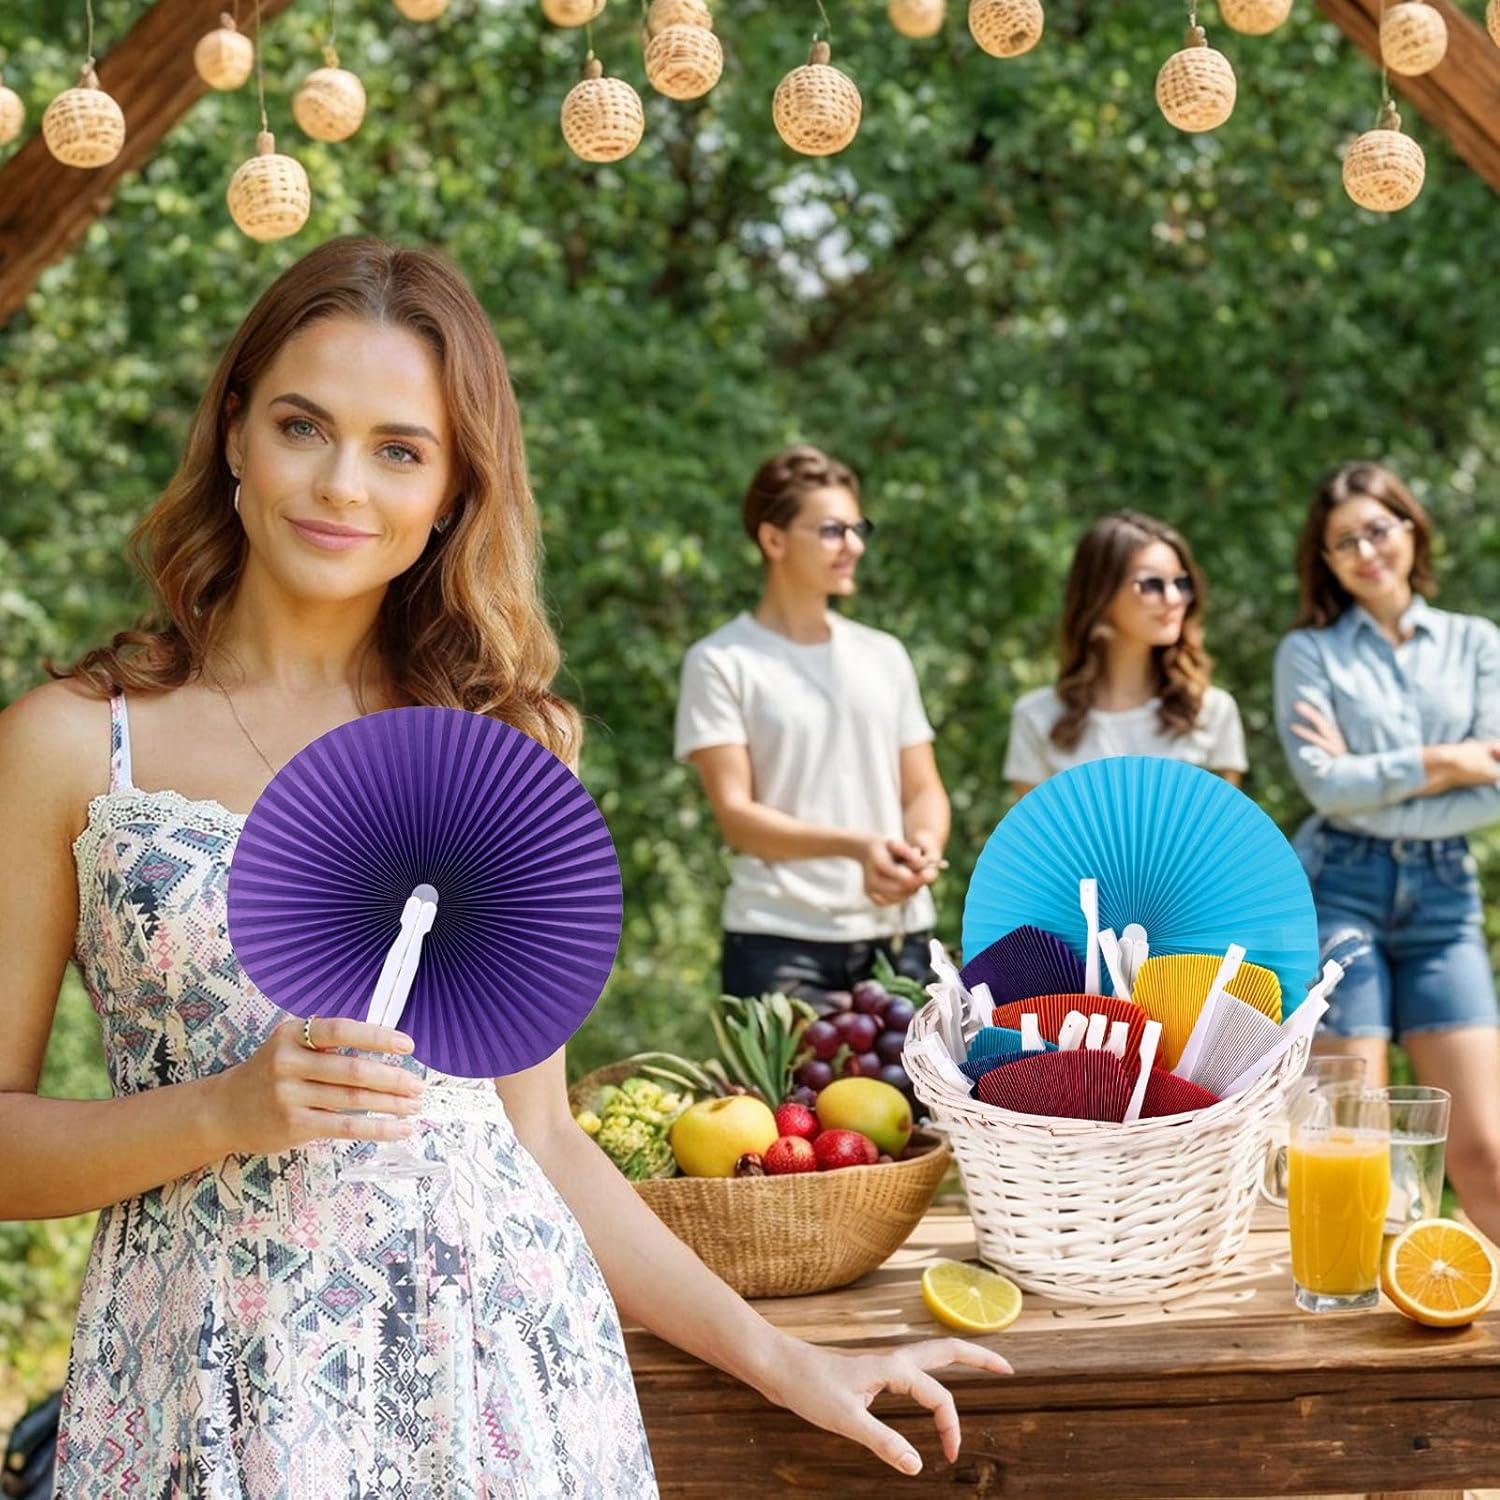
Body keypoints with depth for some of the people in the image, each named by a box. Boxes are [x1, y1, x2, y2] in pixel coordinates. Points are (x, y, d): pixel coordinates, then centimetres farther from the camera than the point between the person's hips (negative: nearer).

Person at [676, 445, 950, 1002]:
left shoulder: (885, 656, 15)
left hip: (899, 938, 4)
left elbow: (924, 789, 15)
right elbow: (735, 814, -8)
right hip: (782, 944, -4)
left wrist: (925, 845, -9)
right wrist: (856, 847, -21)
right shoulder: (721, 662, 0)